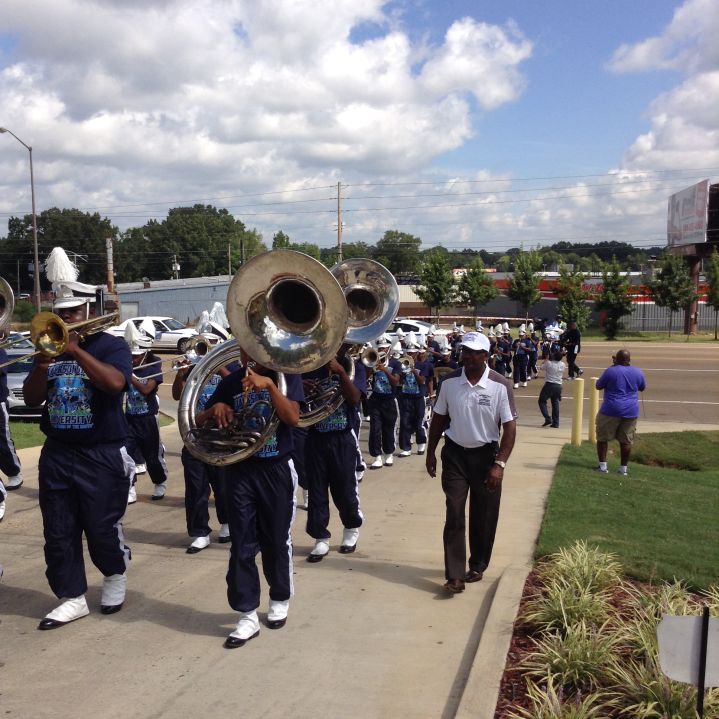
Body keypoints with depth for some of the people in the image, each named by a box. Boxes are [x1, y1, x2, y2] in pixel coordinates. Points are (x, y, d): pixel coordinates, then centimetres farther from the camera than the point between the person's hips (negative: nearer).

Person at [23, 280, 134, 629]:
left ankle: (115, 575, 29)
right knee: (58, 533, 7)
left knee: (102, 529, 1)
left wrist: (75, 349, -24)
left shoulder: (111, 345, -4)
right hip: (56, 454, 5)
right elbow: (31, 399, 3)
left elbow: (115, 383, -25)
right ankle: (72, 598, 19)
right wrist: (42, 364, -15)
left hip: (103, 455, -5)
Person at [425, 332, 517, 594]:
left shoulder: (500, 386, -12)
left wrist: (499, 464, -18)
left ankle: (477, 566, 29)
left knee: (484, 516, 10)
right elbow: (439, 418, 7)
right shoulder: (450, 382, -5)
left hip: (485, 454, -1)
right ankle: (455, 575, 1)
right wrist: (431, 453, 7)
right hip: (454, 454, 1)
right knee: (454, 515, -3)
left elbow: (509, 427, -11)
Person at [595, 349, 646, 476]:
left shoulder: (610, 371, -11)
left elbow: (598, 386, 2)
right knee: (626, 441, 9)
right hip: (631, 412, 4)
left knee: (603, 437, 8)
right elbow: (642, 388, 19)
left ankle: (602, 466, 8)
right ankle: (623, 468, 13)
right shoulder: (638, 372, 2)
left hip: (611, 410, -3)